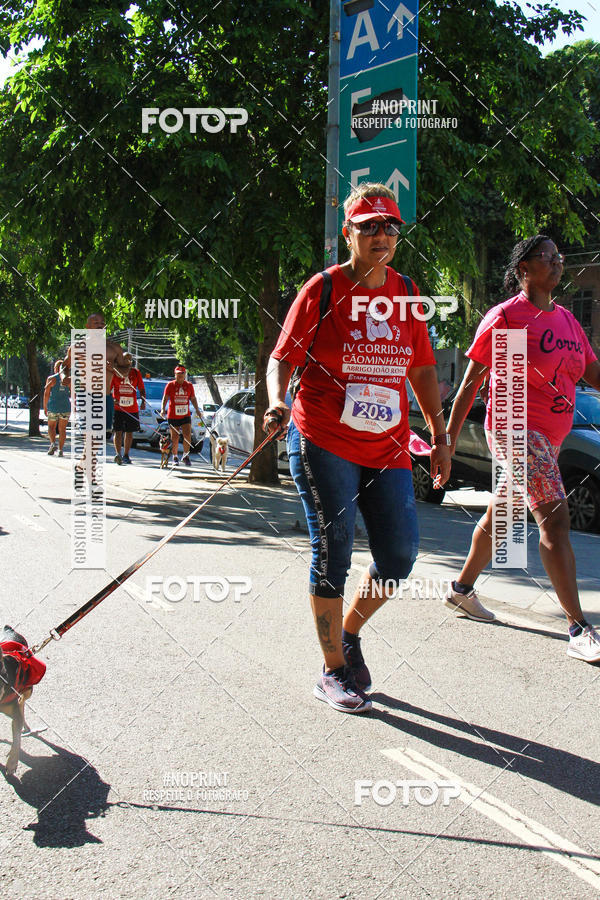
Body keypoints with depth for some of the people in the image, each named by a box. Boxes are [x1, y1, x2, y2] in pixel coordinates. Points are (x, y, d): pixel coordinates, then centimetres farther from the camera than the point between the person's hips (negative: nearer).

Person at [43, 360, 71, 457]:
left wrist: (45, 407, 1)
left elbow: (46, 394, -5)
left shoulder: (51, 379, -3)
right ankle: (61, 449, 5)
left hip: (53, 406, -1)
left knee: (51, 427, 14)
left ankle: (53, 443, -9)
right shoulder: (69, 379, 1)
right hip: (66, 407, 1)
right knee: (62, 429, 8)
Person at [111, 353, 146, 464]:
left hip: (132, 408, 3)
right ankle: (117, 453, -17)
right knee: (118, 431, -11)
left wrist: (143, 401, -9)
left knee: (129, 432, 9)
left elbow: (141, 389, 7)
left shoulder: (136, 372, 5)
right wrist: (112, 399, -18)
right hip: (117, 407, -3)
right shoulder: (115, 372, -1)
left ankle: (126, 455, 19)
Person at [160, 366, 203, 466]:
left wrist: (197, 410, 4)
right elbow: (165, 399, -4)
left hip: (186, 416, 1)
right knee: (175, 438, 4)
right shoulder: (170, 385, 0)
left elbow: (193, 399, 15)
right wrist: (163, 409, -20)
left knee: (187, 436, -11)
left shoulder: (189, 385, 7)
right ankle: (175, 457, 20)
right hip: (173, 416, -1)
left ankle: (185, 456, 6)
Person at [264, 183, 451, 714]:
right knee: (333, 553, -1)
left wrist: (440, 436, 15)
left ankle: (348, 634, 29)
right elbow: (282, 357, -4)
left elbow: (422, 368, 17)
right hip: (324, 444, -5)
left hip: (388, 449, 5)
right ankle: (334, 671, 15)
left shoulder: (406, 293, 9)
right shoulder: (323, 289, -4)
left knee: (401, 555, 3)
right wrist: (278, 401, -24)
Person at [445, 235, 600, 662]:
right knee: (555, 519, -15)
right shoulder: (505, 316, -8)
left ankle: (462, 588, 36)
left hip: (549, 435, 8)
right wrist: (448, 438, -7)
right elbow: (471, 380, -6)